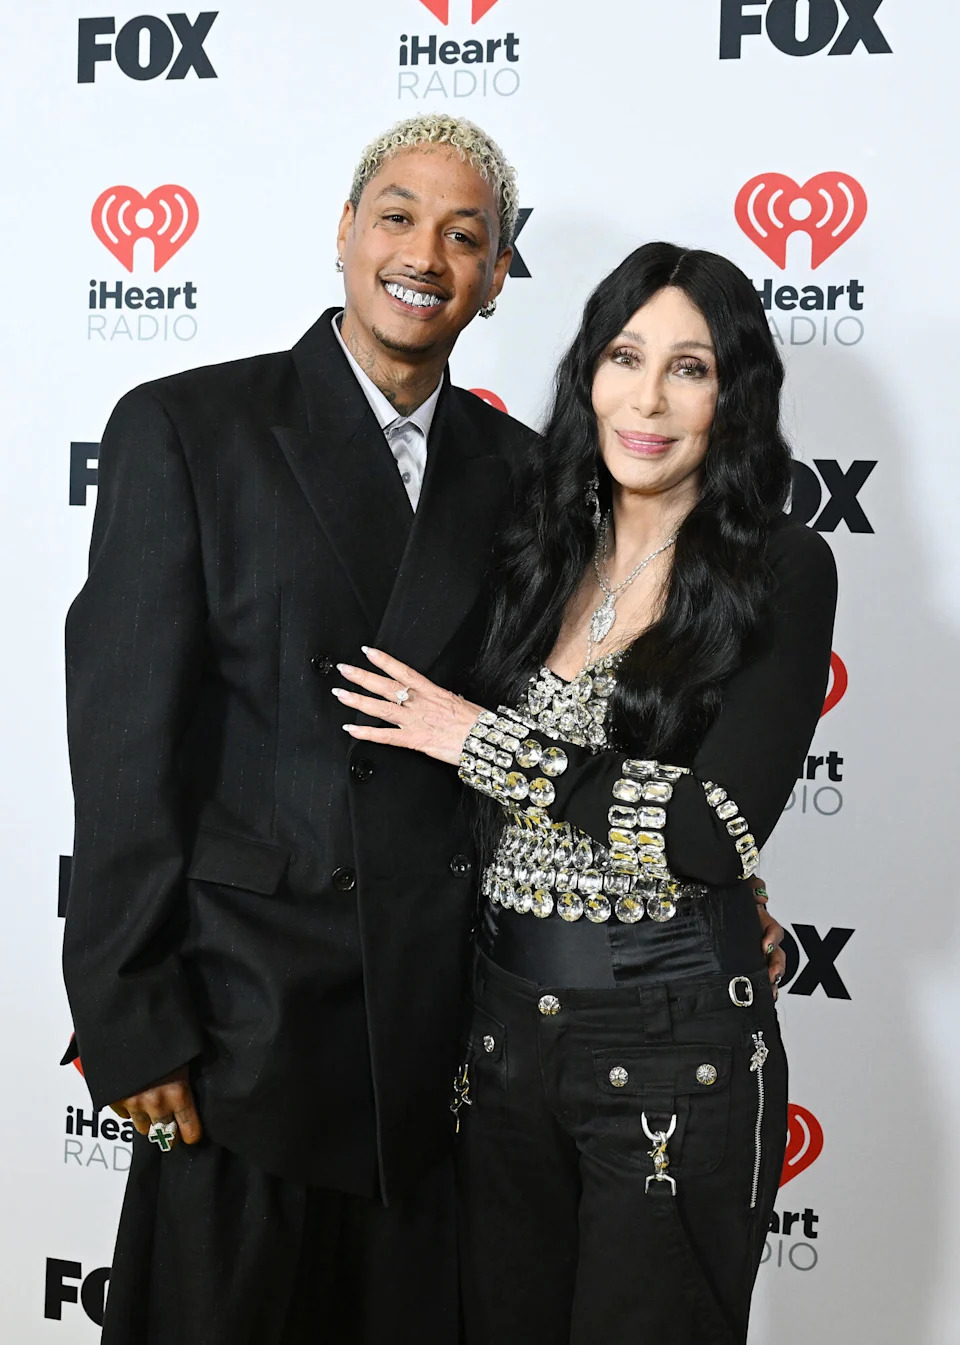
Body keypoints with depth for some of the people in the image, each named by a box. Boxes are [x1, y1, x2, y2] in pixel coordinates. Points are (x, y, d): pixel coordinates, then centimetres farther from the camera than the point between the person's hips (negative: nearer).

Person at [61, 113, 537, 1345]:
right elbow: (125, 736, -8)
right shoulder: (182, 428, -5)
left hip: (446, 1018, 4)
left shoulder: (513, 466, 7)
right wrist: (131, 1021, -10)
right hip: (247, 1003, -3)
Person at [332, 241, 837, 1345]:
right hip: (503, 1021, 5)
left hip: (674, 1043, -5)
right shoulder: (540, 554, 7)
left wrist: (485, 741, -14)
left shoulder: (780, 570, -8)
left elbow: (721, 829, -19)